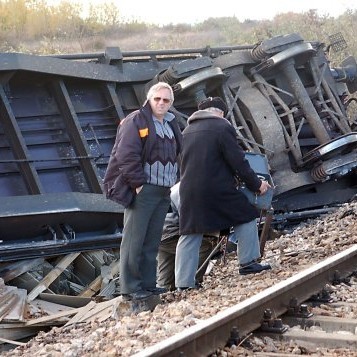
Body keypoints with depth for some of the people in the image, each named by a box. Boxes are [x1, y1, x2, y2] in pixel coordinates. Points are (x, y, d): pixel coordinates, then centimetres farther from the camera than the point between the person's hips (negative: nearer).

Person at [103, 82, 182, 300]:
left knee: (152, 242, 11)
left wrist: (174, 179, 13)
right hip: (142, 190, -8)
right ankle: (130, 288, -4)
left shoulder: (171, 125, 18)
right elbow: (127, 156, -16)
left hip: (164, 192, 8)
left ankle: (148, 284, 16)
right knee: (134, 240, -7)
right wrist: (138, 183, -18)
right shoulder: (135, 122, -7)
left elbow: (178, 154, 26)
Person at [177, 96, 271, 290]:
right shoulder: (222, 127, -3)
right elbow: (238, 161, -6)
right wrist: (256, 184, 4)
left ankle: (183, 284, 8)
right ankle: (248, 263, 13)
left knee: (189, 236, 9)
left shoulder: (187, 131, 17)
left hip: (189, 192, 6)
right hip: (218, 190, -6)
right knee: (246, 217, 13)